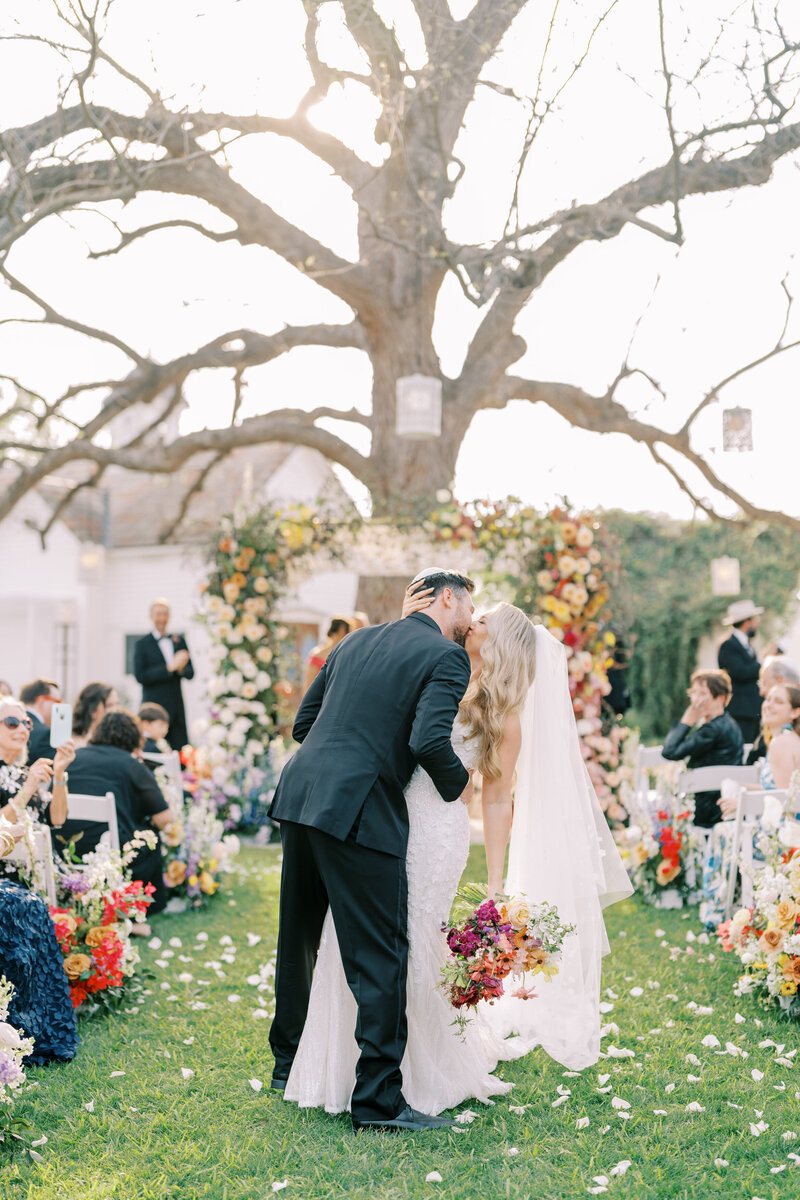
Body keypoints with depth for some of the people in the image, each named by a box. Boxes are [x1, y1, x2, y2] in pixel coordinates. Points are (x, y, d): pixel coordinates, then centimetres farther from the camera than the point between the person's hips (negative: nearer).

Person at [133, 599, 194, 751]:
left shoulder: (180, 641, 13)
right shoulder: (142, 644, 0)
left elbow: (190, 673, 11)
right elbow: (140, 676, -10)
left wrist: (181, 668, -12)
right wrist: (170, 667, -17)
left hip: (177, 707, 4)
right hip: (154, 706, -4)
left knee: (181, 749, 0)